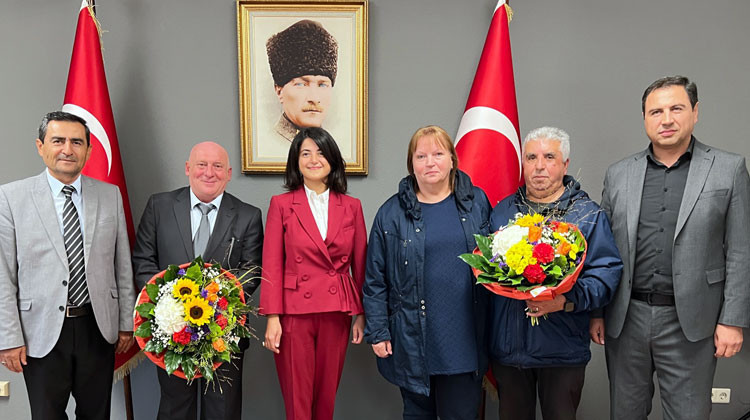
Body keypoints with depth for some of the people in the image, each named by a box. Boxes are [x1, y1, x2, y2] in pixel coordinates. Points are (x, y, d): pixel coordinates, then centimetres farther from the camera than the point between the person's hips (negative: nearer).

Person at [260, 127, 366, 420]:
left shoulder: (351, 206, 5)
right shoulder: (281, 204, 0)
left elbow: (360, 264, 8)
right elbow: (272, 266, -3)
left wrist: (361, 313, 5)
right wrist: (272, 317, -9)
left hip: (337, 313, 2)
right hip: (294, 312, -2)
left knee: (326, 396, 13)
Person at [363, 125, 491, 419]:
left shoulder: (477, 202, 4)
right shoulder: (392, 213, -2)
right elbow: (375, 280, 0)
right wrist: (377, 332, -2)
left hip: (465, 338, 1)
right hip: (413, 340, 0)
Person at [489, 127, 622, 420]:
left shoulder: (588, 215, -1)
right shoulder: (502, 211, 9)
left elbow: (608, 271, -8)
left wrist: (568, 300, -24)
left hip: (562, 351, -2)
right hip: (507, 346, 3)